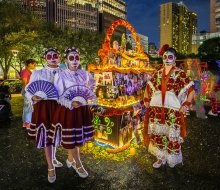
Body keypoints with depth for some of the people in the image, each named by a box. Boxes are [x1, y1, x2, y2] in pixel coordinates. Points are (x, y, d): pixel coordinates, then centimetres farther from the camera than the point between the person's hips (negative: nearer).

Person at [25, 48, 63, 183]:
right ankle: (51, 168, 19)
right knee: (46, 136, 2)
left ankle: (53, 158, 43)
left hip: (60, 106, 2)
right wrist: (33, 97, -21)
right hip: (44, 107, -2)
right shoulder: (37, 73, 1)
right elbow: (28, 91, 0)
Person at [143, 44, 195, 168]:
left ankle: (173, 159, 27)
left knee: (171, 135, 5)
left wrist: (185, 105, -12)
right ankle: (161, 157, 28)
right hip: (156, 109, 4)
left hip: (172, 110, -4)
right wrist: (146, 100, 10)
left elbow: (191, 89, -5)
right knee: (157, 134, 10)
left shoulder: (180, 73, -2)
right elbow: (148, 87, 19)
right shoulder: (157, 73, 10)